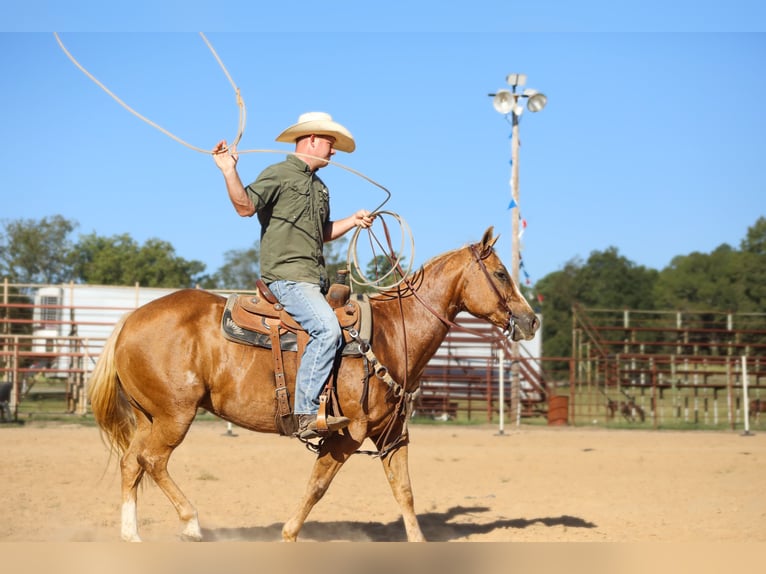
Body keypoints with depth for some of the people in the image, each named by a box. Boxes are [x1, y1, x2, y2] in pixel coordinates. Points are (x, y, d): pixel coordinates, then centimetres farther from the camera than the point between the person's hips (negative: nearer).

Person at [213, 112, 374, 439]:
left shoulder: (319, 187, 25)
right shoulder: (278, 175, -2)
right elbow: (245, 206, -15)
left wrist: (353, 221, 19)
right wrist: (229, 171, -26)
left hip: (315, 279, 10)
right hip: (287, 276, -10)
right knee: (327, 328, -28)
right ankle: (306, 413, -29)